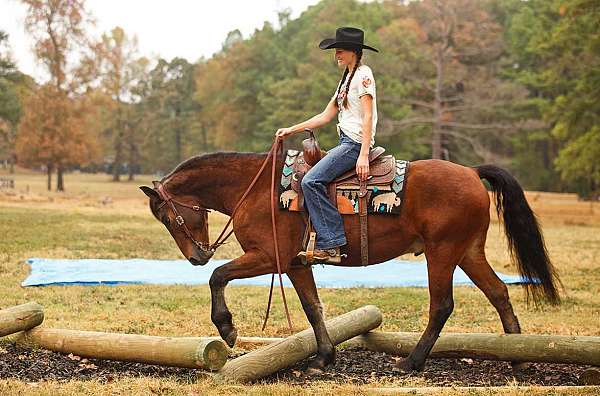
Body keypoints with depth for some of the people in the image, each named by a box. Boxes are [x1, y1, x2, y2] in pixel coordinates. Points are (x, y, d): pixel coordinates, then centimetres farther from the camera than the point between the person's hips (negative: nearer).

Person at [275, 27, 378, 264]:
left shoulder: (363, 74, -8)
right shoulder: (346, 79, 21)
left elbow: (368, 117, -16)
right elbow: (325, 117, 21)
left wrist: (364, 156, -24)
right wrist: (291, 130, 17)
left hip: (356, 143, -10)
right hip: (345, 143, 10)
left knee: (311, 181, -22)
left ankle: (331, 245, -24)